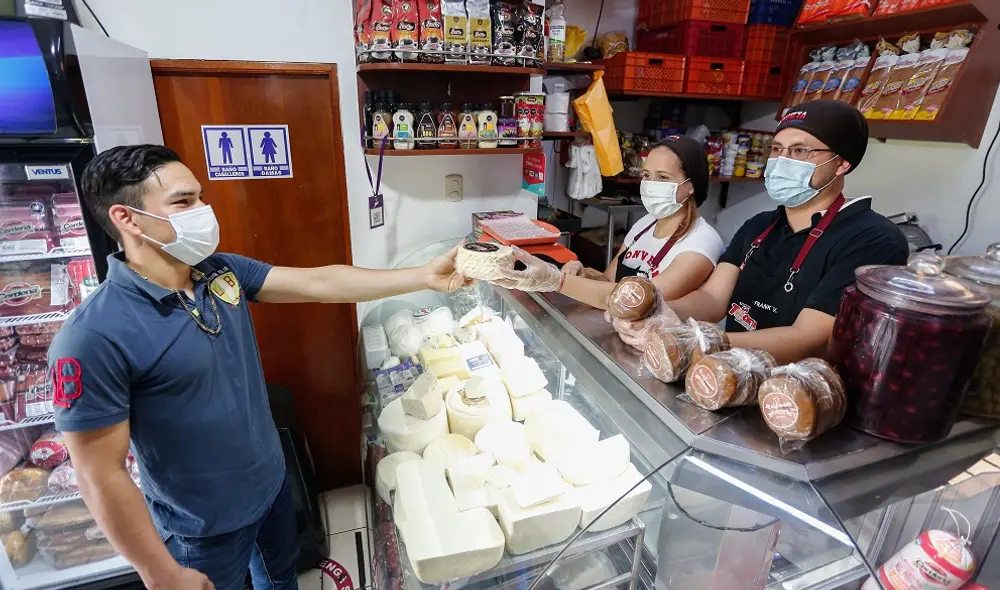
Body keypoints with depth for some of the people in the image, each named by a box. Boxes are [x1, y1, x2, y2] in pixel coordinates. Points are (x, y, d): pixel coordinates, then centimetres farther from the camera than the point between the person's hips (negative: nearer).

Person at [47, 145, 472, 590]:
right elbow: (100, 477, -23)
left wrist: (425, 277, -18)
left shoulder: (223, 271, -8)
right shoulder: (95, 338, -28)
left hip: (272, 482, 6)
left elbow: (319, 283, -11)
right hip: (204, 528, -5)